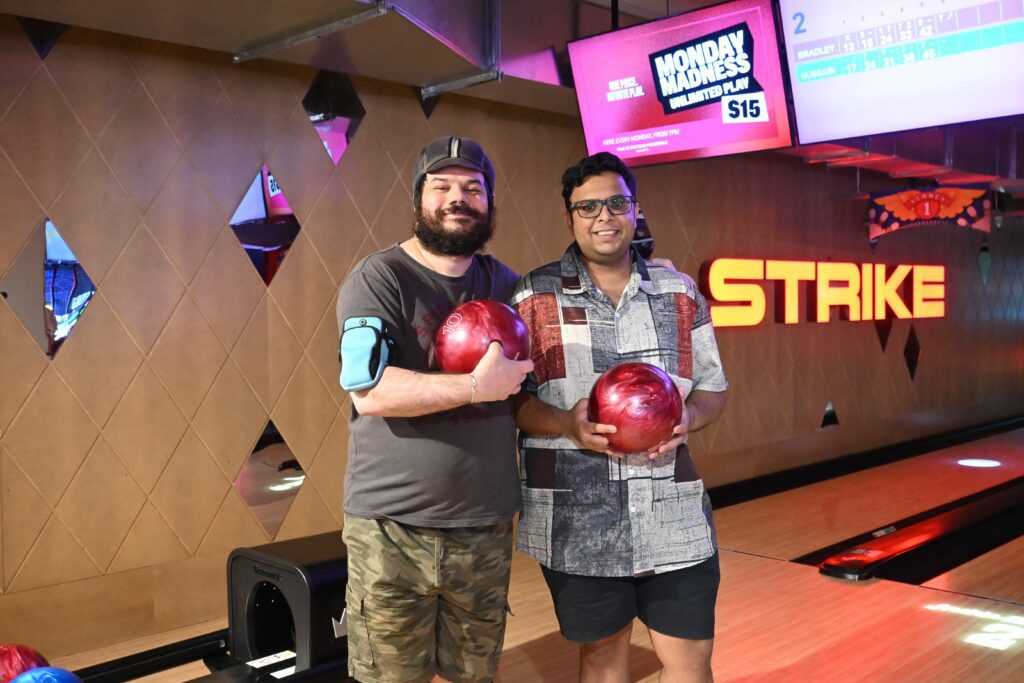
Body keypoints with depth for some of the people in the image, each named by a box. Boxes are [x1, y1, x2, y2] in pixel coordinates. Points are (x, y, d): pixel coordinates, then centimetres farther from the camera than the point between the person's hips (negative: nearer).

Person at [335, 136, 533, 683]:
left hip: (486, 526, 5)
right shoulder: (378, 279, -8)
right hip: (392, 530, -5)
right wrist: (478, 386, -21)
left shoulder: (506, 283, 10)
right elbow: (371, 391, -20)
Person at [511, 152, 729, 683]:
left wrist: (688, 418, -12)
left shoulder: (680, 292, 6)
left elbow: (714, 388, 10)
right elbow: (508, 398, -3)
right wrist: (567, 424, -21)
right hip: (577, 522, -2)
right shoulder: (533, 297, -2)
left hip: (673, 515, 2)